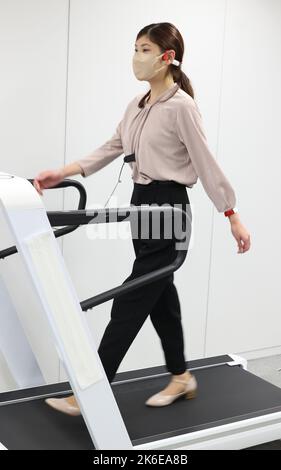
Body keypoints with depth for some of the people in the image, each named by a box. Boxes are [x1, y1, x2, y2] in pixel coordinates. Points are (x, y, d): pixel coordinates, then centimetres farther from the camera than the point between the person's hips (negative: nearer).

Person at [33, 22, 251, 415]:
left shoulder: (181, 107, -13)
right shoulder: (138, 105, 12)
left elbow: (206, 164, -12)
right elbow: (111, 149, 11)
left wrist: (232, 216, -9)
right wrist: (63, 173, 1)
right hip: (143, 203, 9)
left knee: (131, 301, -5)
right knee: (159, 295, 15)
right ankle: (181, 377, 31)